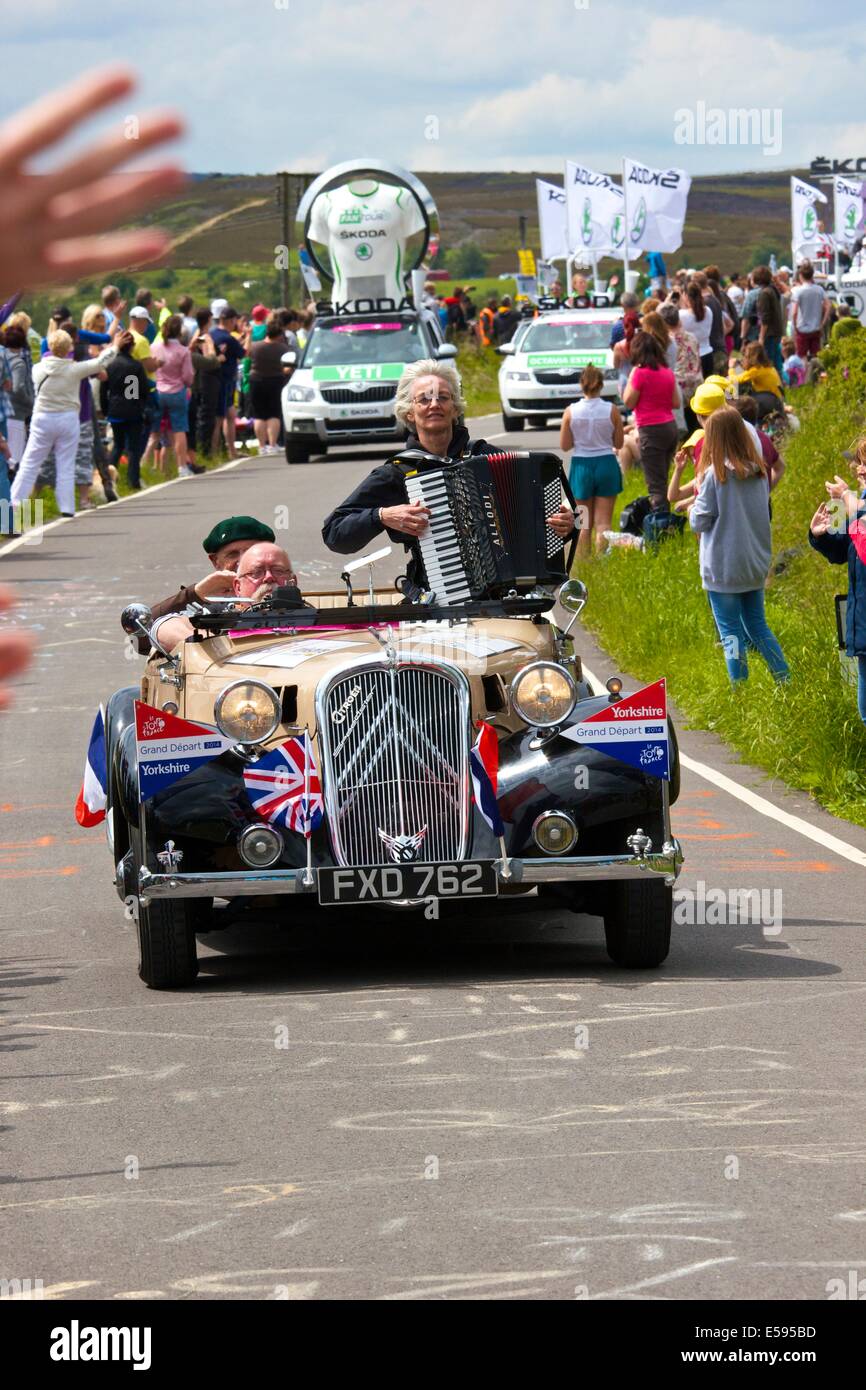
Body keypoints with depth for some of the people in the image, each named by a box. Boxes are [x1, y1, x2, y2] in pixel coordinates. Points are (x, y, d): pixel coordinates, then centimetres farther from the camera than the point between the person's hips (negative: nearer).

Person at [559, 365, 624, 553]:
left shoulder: (571, 412, -8)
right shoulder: (612, 411, -8)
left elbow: (564, 446, -4)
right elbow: (619, 443, -1)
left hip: (581, 465, 0)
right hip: (606, 464, 0)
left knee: (584, 523, 12)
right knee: (603, 522, 3)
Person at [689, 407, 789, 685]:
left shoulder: (716, 474, -17)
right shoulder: (759, 472, 1)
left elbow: (699, 521, -12)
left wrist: (693, 511, 8)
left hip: (723, 568, -6)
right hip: (756, 565, 6)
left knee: (731, 631, 3)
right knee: (757, 625, 18)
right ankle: (783, 677, 13)